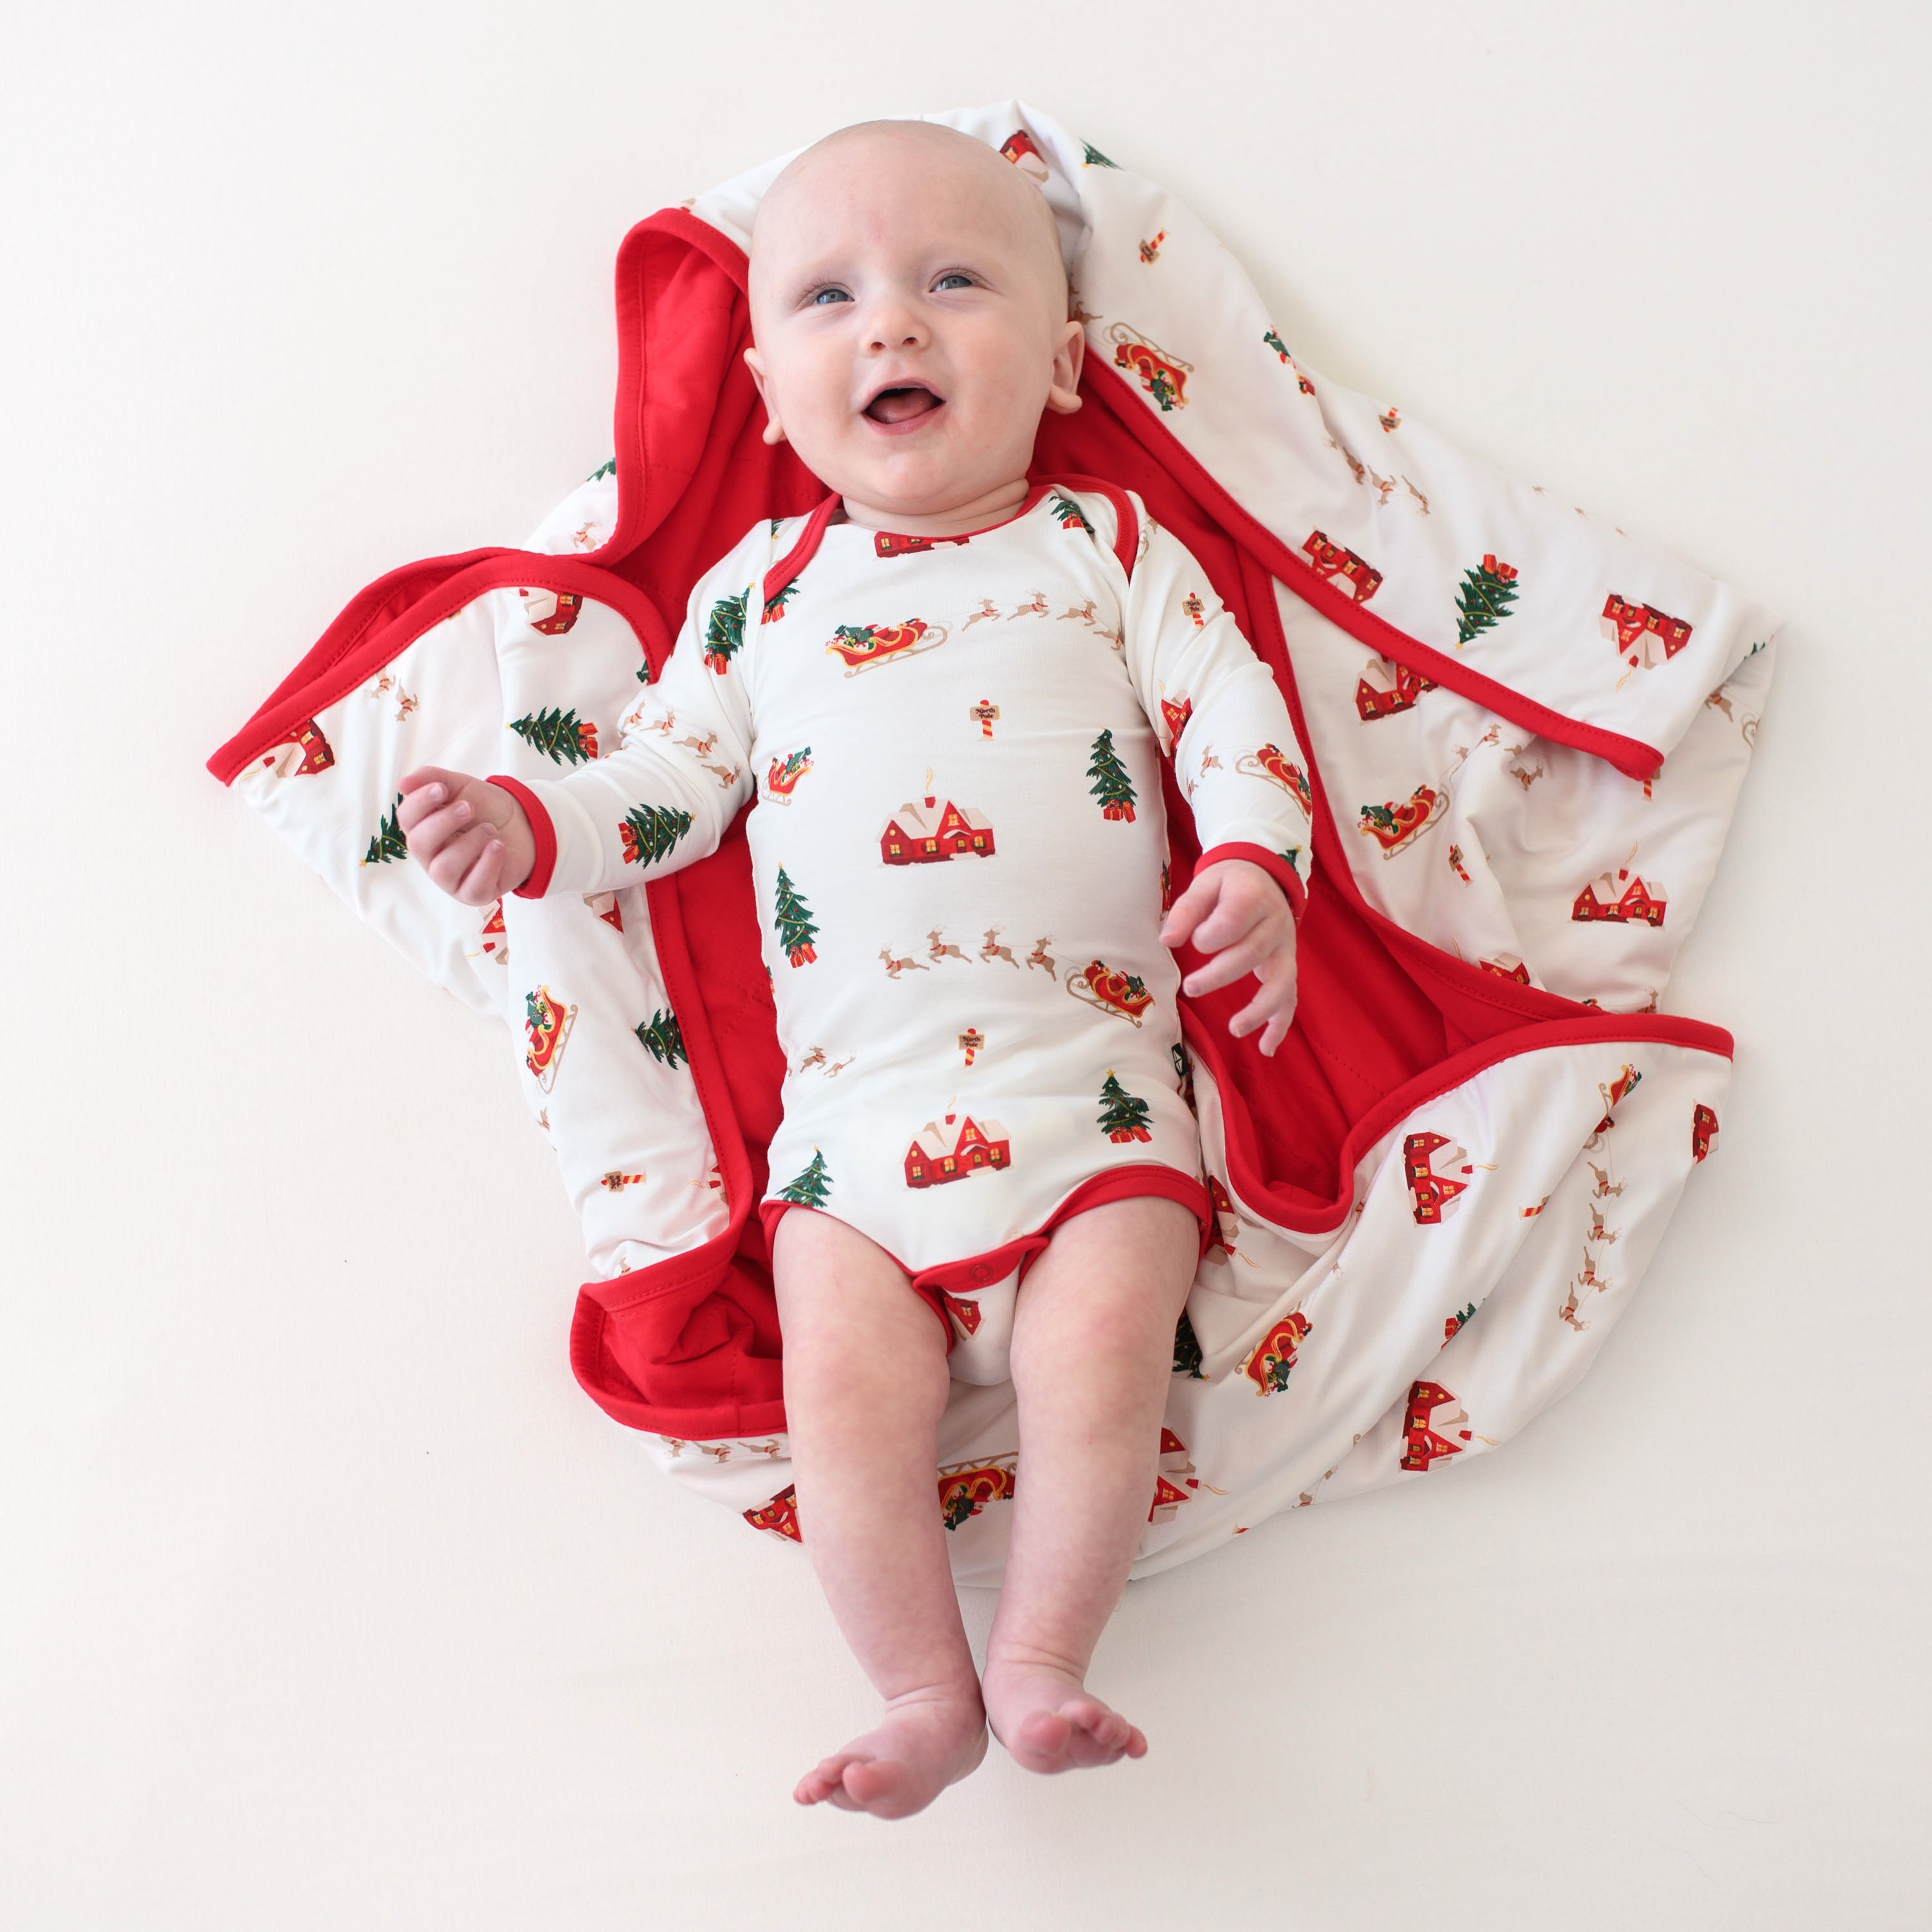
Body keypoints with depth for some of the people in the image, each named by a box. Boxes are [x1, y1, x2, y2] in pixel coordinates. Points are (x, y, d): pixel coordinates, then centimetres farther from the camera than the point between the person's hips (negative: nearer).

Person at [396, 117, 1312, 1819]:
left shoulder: (1108, 547, 10)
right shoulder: (763, 585, 14)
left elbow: (1231, 711, 4)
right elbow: (672, 777, 16)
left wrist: (1256, 869, -13)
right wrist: (527, 827, -1)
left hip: (1096, 1070, -1)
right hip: (857, 1091, 2)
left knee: (1102, 1361, -18)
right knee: (847, 1389, -12)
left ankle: (1039, 1664, -1)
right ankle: (927, 1693, 4)